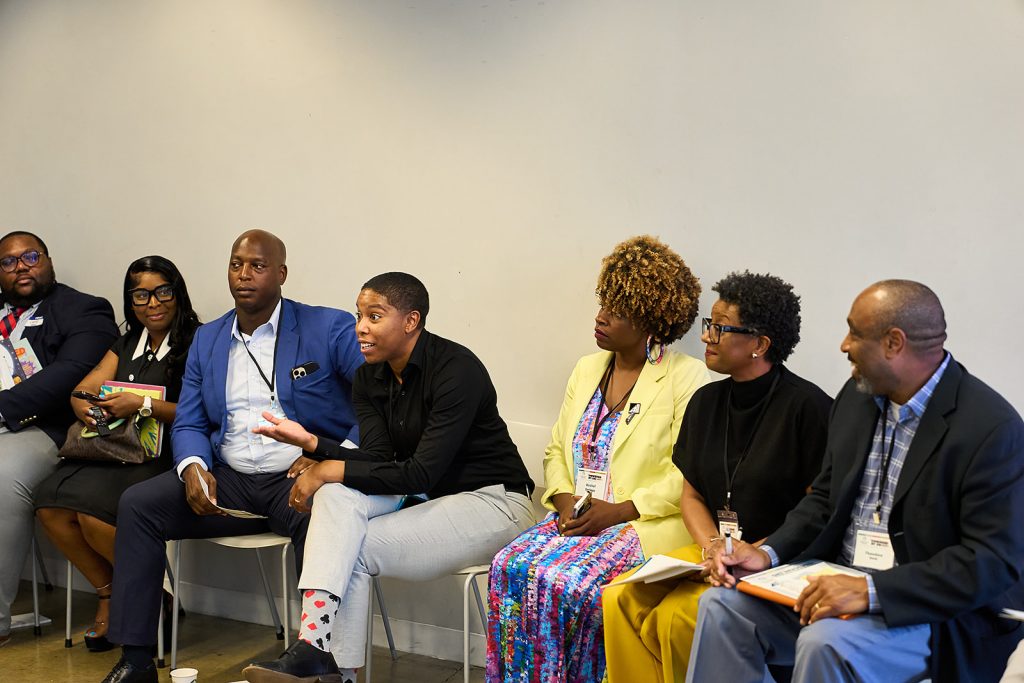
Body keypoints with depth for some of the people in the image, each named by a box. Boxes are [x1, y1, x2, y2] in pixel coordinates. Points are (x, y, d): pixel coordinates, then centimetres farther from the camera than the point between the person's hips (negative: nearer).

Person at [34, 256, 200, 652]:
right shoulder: (126, 346, 21)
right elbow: (84, 388, 13)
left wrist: (143, 405, -20)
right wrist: (83, 406, -10)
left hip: (165, 458, -7)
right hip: (117, 452, 7)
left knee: (92, 510, -29)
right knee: (50, 504, -18)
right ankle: (108, 593, 0)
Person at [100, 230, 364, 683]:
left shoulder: (329, 329, -2)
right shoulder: (207, 340, 16)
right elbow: (188, 424, 15)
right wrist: (193, 468, -9)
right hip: (227, 480, 5)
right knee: (137, 504, -13)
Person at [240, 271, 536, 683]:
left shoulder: (456, 369, -20)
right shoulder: (370, 377, 4)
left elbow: (422, 473, -25)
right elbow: (377, 460, -5)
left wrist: (333, 470, -25)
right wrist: (312, 443, -21)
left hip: (491, 501, -7)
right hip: (420, 496, 7)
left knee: (354, 548, -21)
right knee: (336, 494, -23)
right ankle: (316, 647, -30)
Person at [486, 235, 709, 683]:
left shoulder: (686, 377, -5)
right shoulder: (587, 369, 17)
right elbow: (556, 450, 18)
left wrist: (619, 511, -16)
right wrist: (565, 501, -2)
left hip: (642, 524, -6)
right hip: (576, 518, 6)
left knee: (564, 580, -29)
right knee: (510, 567, -20)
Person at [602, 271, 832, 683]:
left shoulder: (807, 407, -10)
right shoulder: (706, 402, 11)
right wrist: (712, 545, -4)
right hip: (713, 551, 7)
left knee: (676, 618, -26)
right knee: (620, 600, -16)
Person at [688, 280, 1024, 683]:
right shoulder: (857, 397, 6)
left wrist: (871, 591, -30)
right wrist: (769, 553, -3)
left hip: (937, 613, -7)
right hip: (840, 581, 7)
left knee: (826, 643, -32)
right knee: (722, 605, -10)